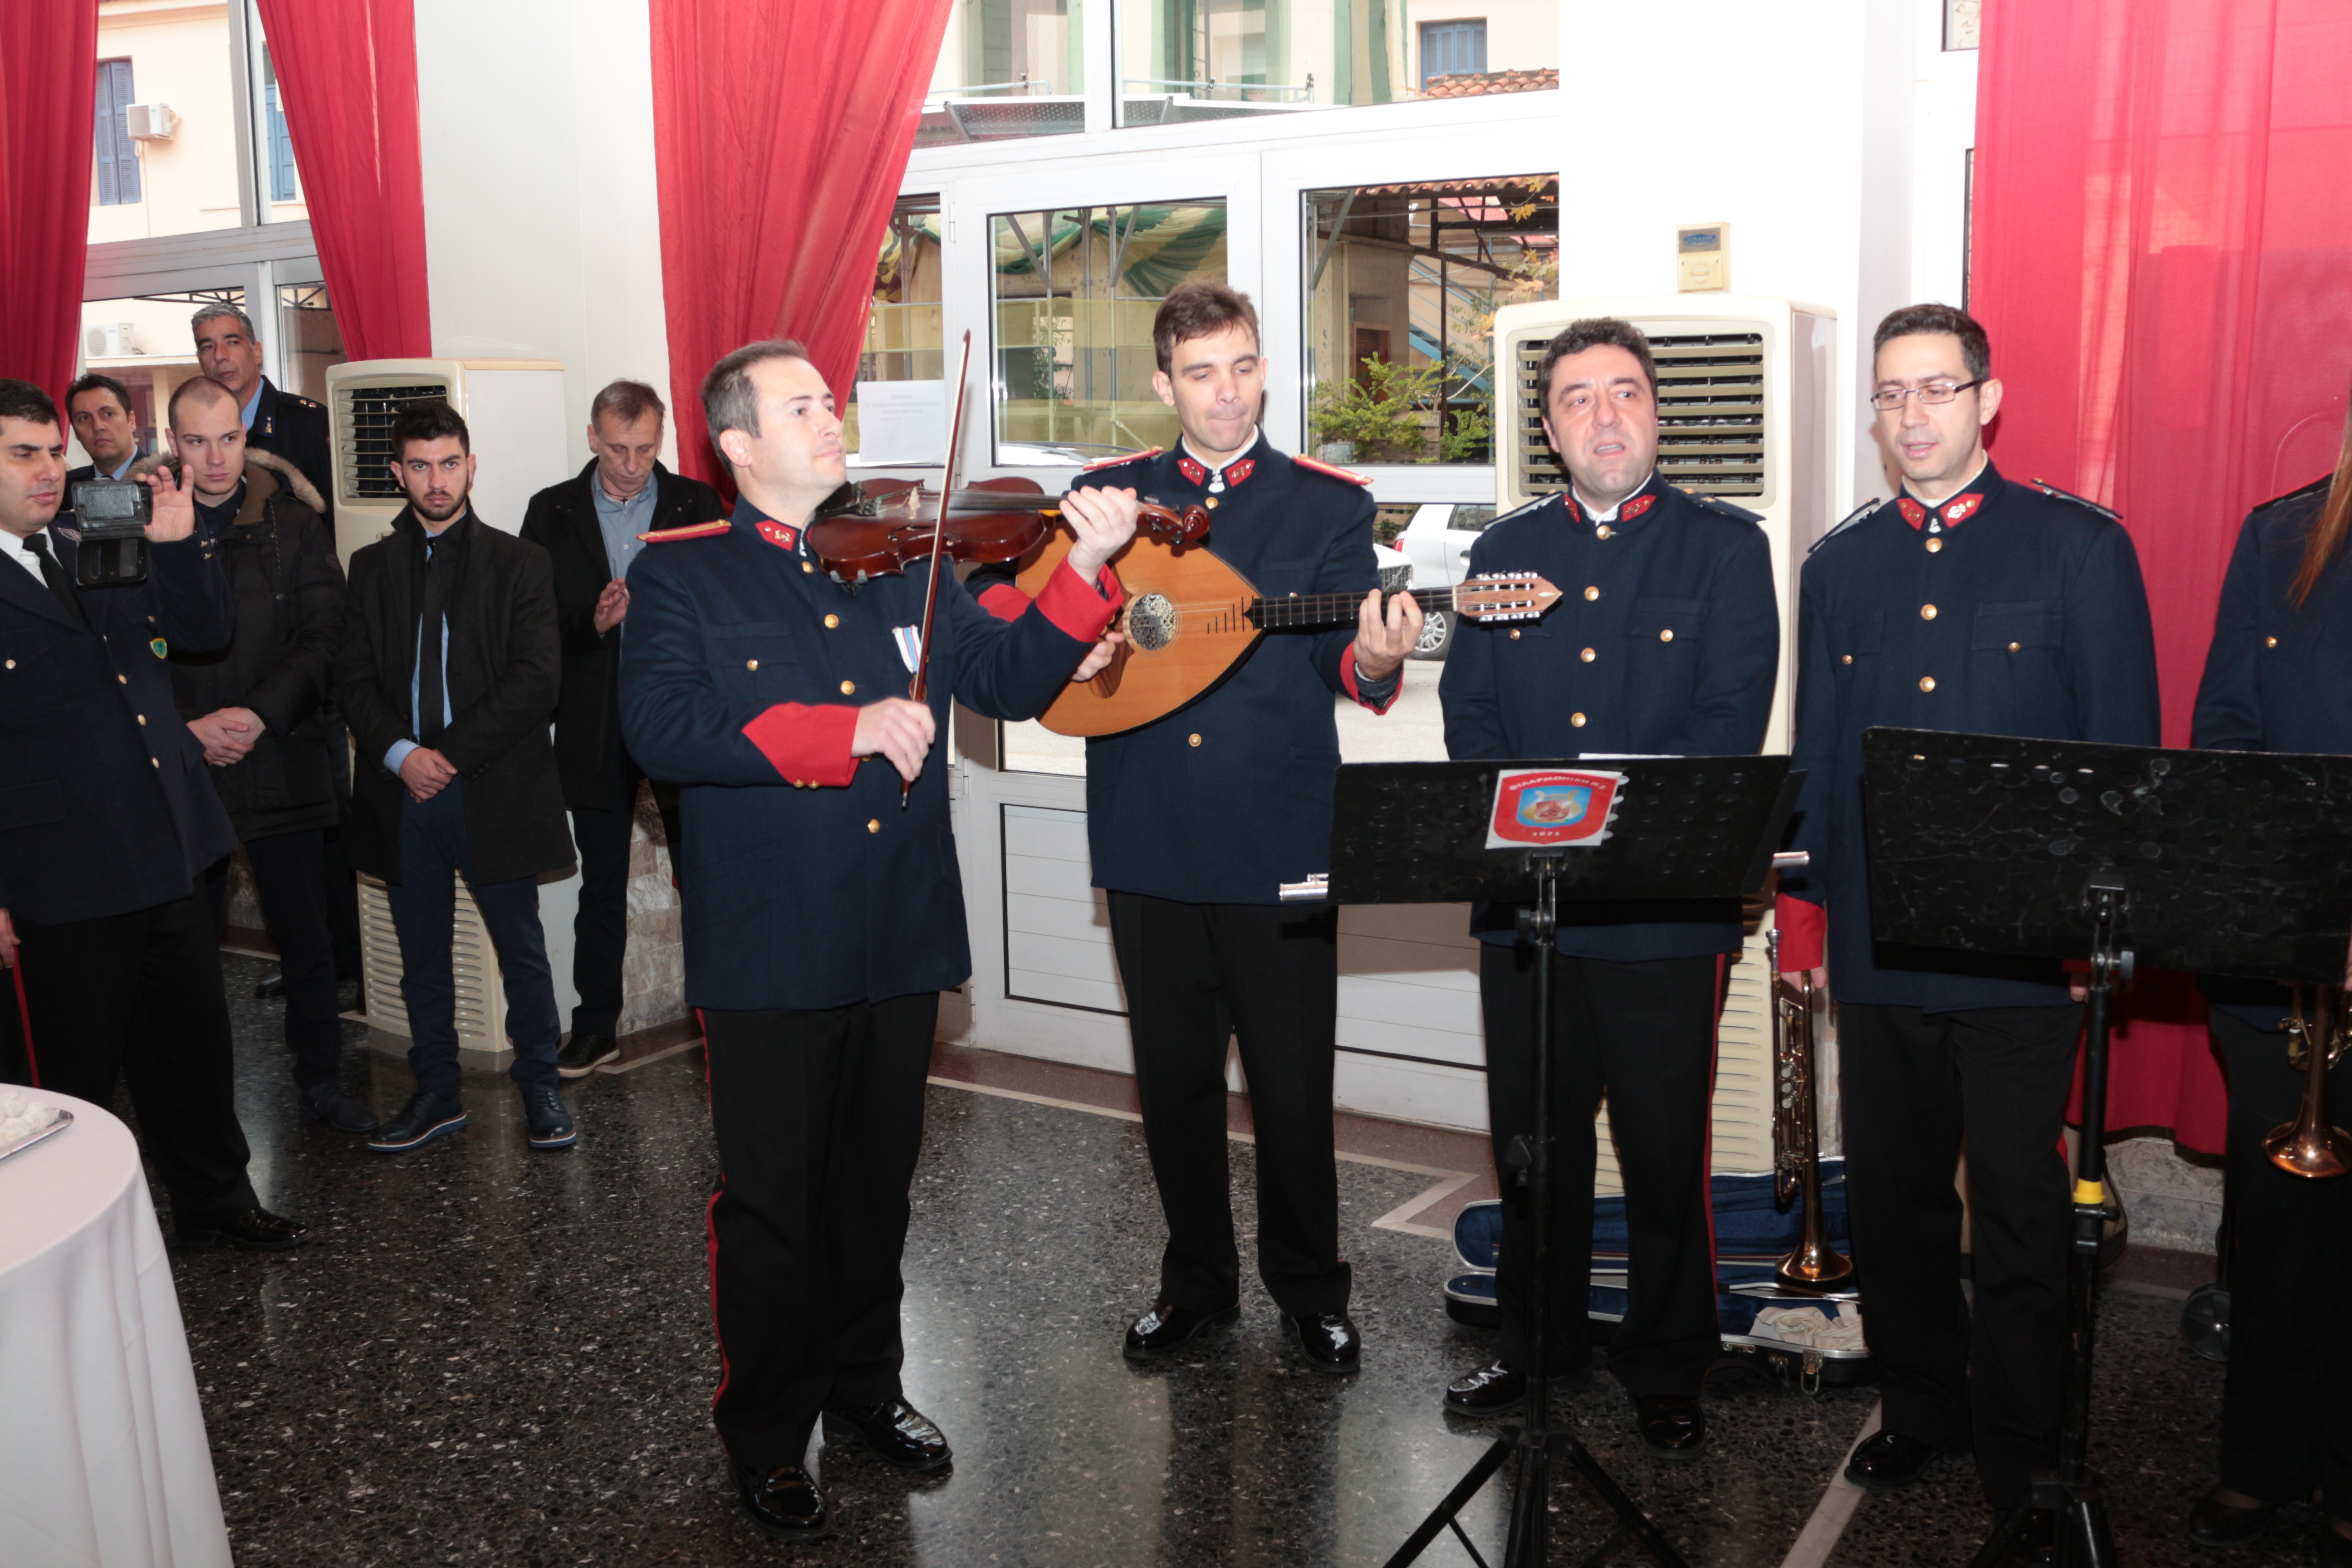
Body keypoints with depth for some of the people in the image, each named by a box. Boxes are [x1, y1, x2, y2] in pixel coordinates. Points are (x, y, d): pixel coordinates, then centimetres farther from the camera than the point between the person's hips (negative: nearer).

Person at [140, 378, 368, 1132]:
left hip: (281, 759, 0)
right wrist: (188, 727, -12)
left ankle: (321, 1080, 20)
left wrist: (260, 713, -13)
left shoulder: (293, 523, 2)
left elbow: (323, 638, -2)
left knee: (306, 935, 6)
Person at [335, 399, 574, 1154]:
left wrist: (451, 755, -13)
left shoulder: (519, 563, 1)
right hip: (403, 790, 3)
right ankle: (436, 1093, 23)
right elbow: (354, 678, 6)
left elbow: (534, 682, -8)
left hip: (494, 789, -3)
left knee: (521, 950, 3)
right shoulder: (372, 567, 11)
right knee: (422, 956, 11)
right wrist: (401, 753, -11)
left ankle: (541, 1089, 17)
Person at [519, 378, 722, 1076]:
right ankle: (596, 1025, 22)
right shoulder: (552, 513, 4)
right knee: (601, 883, 11)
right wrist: (594, 621, -18)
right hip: (595, 726, 1)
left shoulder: (698, 506, 2)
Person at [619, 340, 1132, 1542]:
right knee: (770, 1203, 7)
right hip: (767, 950, -4)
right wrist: (846, 729, -24)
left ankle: (865, 1384, 38)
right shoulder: (681, 576, -3)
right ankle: (766, 1436, 25)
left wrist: (1084, 572, -10)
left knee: (876, 1185, 18)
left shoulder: (902, 564, 10)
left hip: (900, 942, 4)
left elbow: (1008, 681, 5)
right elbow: (663, 727, -19)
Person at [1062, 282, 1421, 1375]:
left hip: (1280, 839, -2)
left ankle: (1309, 1291, 25)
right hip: (1147, 835, 2)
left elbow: (1340, 654, -6)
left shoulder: (1329, 505, 3)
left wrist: (1376, 661, -29)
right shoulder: (1106, 495, 8)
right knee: (1173, 1079, 13)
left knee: (1294, 1083, 4)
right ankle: (1197, 1281, 31)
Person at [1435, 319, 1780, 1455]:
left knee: (1666, 1149, 6)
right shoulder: (1505, 552, 13)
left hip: (1668, 906, -3)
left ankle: (1667, 1371, 23)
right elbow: (1468, 715, 7)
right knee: (1533, 1138, 13)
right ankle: (1536, 1347, 31)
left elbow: (1731, 724, -8)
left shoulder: (1726, 546, 2)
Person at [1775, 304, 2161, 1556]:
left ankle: (2022, 1459, 20)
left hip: (2023, 947, -3)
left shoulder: (2080, 546, 0)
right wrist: (1802, 910, 9)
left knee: (2020, 1212, 5)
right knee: (1890, 1197, 12)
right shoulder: (1839, 564, 11)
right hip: (1879, 946, 4)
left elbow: (2126, 750, -1)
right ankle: (1919, 1407, 31)